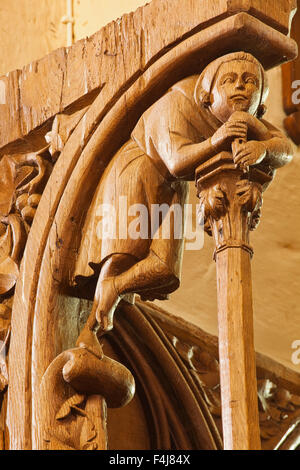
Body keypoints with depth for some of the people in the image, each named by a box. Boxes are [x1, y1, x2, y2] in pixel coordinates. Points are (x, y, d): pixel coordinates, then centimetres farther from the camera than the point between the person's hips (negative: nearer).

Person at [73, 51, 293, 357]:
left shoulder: (244, 119, -10)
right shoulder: (179, 106, -27)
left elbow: (284, 148, -24)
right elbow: (178, 162, -37)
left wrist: (261, 148, -48)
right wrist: (215, 141, -56)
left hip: (172, 189, 5)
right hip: (137, 172, -5)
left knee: (163, 268, -11)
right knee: (126, 249, -18)